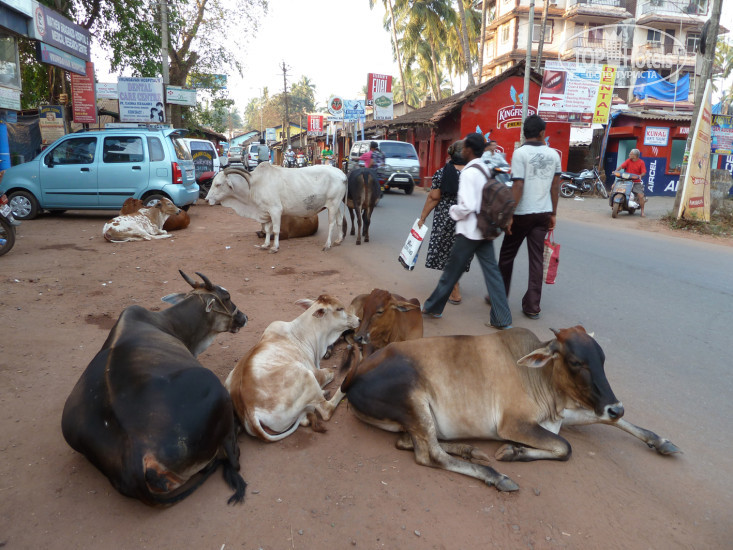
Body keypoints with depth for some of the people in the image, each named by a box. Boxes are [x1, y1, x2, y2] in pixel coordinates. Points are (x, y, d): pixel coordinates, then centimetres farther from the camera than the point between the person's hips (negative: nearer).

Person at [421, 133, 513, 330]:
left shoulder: (468, 173, -17)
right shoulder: (486, 170, 9)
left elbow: (467, 207, -23)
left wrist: (453, 210, -6)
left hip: (469, 231, -7)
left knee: (451, 270, 7)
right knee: (492, 271, 6)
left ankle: (433, 307, 23)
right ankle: (502, 319, 7)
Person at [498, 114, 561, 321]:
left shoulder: (520, 153, -10)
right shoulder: (553, 154, 6)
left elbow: (518, 186, -17)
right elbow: (555, 186, 9)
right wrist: (553, 214, 16)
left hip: (522, 213, -4)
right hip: (543, 213, 4)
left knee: (507, 255, 12)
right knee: (536, 258, 6)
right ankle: (532, 306, 8)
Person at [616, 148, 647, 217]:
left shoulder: (641, 162, -2)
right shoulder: (628, 160, 6)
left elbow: (644, 172, -8)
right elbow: (622, 166, -6)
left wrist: (640, 175, -29)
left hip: (637, 182, -3)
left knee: (640, 196, -14)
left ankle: (642, 212, -2)